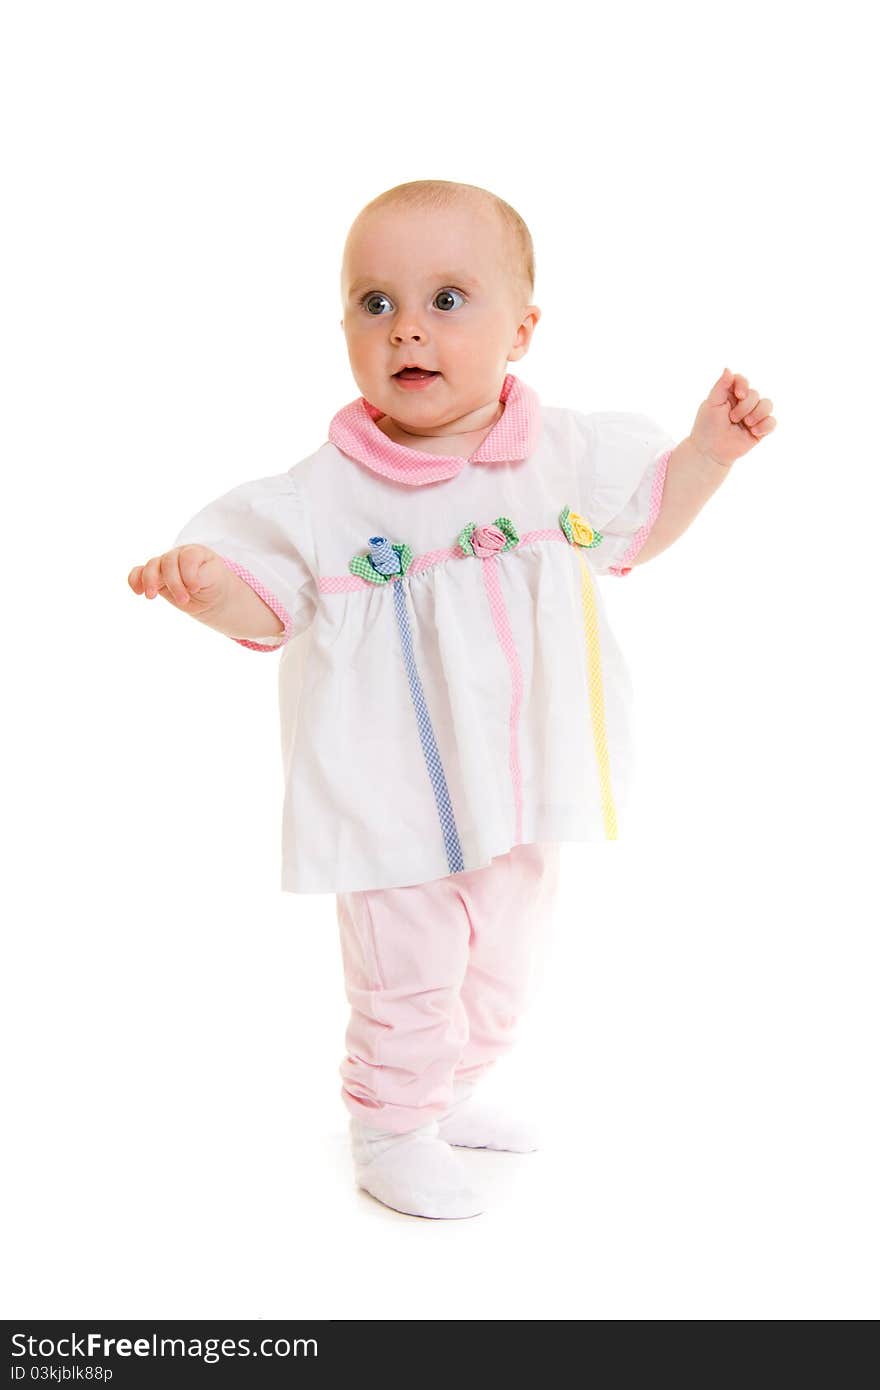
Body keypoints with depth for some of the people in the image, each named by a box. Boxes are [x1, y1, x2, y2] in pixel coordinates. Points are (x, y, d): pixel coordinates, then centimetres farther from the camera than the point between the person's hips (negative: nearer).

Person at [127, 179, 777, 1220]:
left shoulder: (566, 452, -3)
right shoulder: (325, 493, -16)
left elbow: (639, 525, 13)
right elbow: (271, 605, -10)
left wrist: (709, 450, 1)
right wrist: (207, 584, -30)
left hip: (524, 787, 5)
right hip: (399, 802, -5)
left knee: (503, 964, 22)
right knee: (409, 981, 7)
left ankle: (453, 1096, 47)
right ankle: (391, 1133, 32)